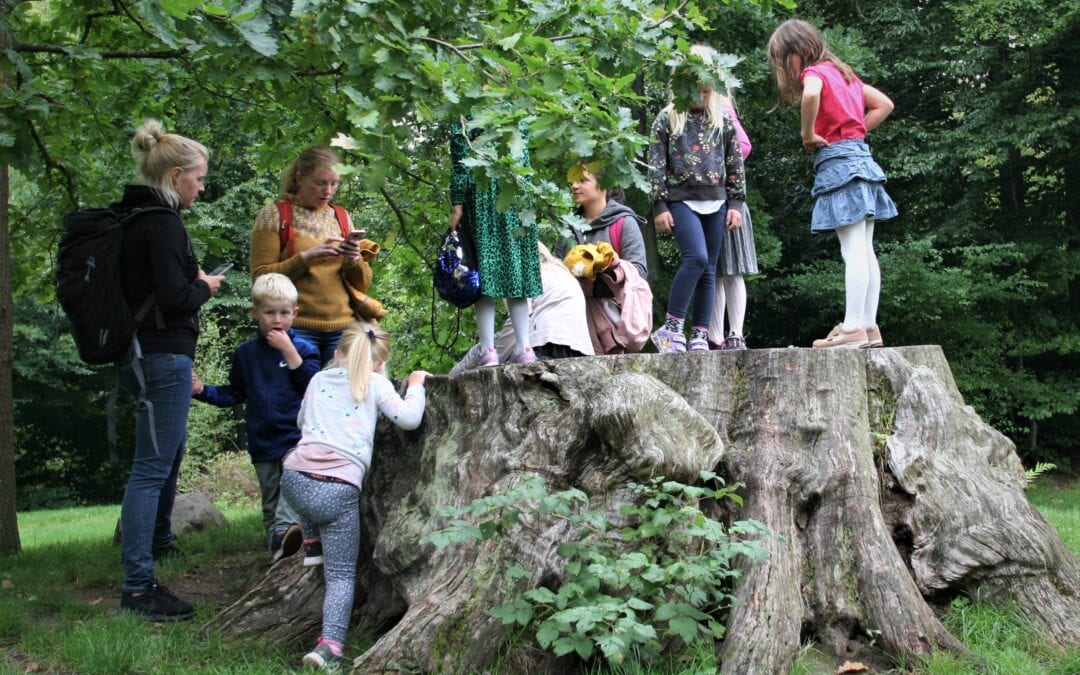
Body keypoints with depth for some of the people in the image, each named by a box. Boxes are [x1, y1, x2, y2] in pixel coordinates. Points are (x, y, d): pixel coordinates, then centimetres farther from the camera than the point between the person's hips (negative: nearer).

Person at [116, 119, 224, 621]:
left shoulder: (132, 216, 12)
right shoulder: (162, 223, -18)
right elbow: (175, 297, -22)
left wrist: (191, 279, 10)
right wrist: (204, 286, -4)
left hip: (141, 350, 11)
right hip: (162, 353, -11)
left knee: (171, 447, 26)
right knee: (153, 464, -8)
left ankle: (158, 542, 44)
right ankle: (137, 585, -5)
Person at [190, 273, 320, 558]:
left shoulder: (303, 349, -1)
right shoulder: (246, 353, 8)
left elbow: (313, 386, -15)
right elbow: (234, 394, 15)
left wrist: (289, 351, -18)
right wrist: (203, 390, -1)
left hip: (296, 438, -4)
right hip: (263, 443, 4)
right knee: (271, 501, 10)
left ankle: (285, 529, -38)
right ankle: (277, 545, 17)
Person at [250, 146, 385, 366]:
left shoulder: (341, 216, 13)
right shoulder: (274, 214, 2)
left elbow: (363, 284, 13)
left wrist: (353, 261, -7)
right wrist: (307, 256, -16)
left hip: (342, 327, 4)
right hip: (297, 328, -3)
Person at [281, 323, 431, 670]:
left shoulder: (319, 380, 22)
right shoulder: (376, 383, 10)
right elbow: (409, 419, -1)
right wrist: (415, 386, 16)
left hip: (295, 480, 4)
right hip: (339, 491, -4)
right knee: (342, 575, 4)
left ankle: (312, 546, 45)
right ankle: (330, 644, -16)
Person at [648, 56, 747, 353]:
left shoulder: (723, 120, 12)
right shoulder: (667, 119, 5)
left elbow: (735, 164, 12)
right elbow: (656, 165, 1)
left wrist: (736, 203, 4)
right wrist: (659, 206, -6)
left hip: (715, 201, 4)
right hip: (681, 200, -3)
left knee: (708, 269, 2)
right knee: (696, 257, -22)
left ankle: (700, 335, 5)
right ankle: (670, 327, -16)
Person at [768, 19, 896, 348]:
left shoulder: (814, 72, -6)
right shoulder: (842, 71, 19)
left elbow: (811, 95, -31)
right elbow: (884, 104, 21)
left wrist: (808, 134, -16)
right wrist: (855, 130, 14)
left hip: (839, 163, -9)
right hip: (859, 157, 9)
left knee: (853, 251, -12)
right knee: (865, 251, 6)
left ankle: (853, 328, -14)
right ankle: (869, 326, 7)